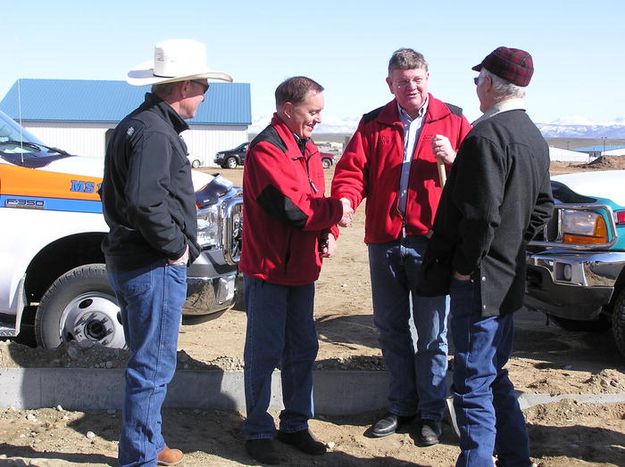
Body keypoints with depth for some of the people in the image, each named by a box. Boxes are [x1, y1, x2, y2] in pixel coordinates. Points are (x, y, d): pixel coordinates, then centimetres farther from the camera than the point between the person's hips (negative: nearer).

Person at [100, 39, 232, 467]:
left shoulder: (137, 125, 15)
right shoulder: (155, 132, -18)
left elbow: (115, 193, 22)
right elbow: (144, 202, -30)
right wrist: (175, 247, -17)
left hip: (130, 260, 11)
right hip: (155, 267, -11)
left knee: (149, 361, 21)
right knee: (153, 365, -2)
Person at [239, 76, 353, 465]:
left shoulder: (309, 149, 13)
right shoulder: (266, 149, -16)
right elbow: (289, 206, -24)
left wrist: (328, 233, -4)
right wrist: (335, 211, -12)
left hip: (302, 269, 9)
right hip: (270, 269, -9)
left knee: (303, 349, 14)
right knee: (265, 353, 0)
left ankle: (296, 424, 27)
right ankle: (259, 432, 13)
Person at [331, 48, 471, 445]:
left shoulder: (453, 121, 5)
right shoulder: (373, 124, 9)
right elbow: (352, 170, -1)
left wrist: (454, 159, -16)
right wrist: (345, 200, -21)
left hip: (430, 242, -3)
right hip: (384, 242, 3)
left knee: (432, 333, 4)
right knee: (391, 327, 13)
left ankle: (432, 412, 18)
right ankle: (401, 405, 28)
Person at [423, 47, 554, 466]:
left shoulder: (486, 136, -19)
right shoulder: (534, 138, 12)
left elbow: (482, 214, -25)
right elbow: (542, 208, 18)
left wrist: (465, 266, -14)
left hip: (479, 283, -10)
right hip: (510, 279, 10)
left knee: (473, 386, -2)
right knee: (495, 377, 21)